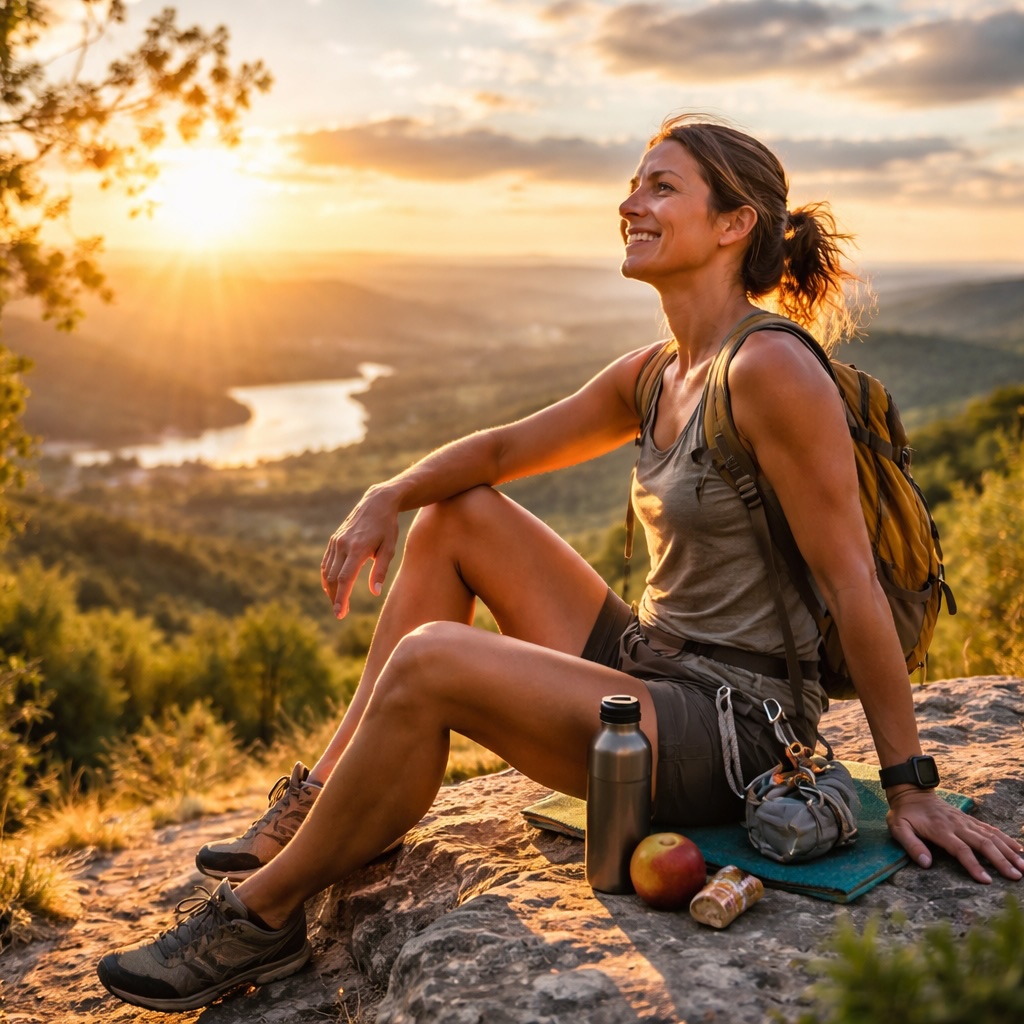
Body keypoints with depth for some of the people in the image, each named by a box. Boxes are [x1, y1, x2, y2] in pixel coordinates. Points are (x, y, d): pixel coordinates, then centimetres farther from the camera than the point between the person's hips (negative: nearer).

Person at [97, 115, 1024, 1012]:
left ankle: (263, 917, -3)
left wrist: (911, 788, -14)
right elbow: (505, 447, 15)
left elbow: (853, 582, -19)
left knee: (429, 660, -25)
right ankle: (329, 805, 12)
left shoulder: (771, 370, -20)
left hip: (731, 729, -9)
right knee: (455, 517, 8)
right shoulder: (652, 376, 7)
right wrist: (385, 498, -3)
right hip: (648, 665, 9)